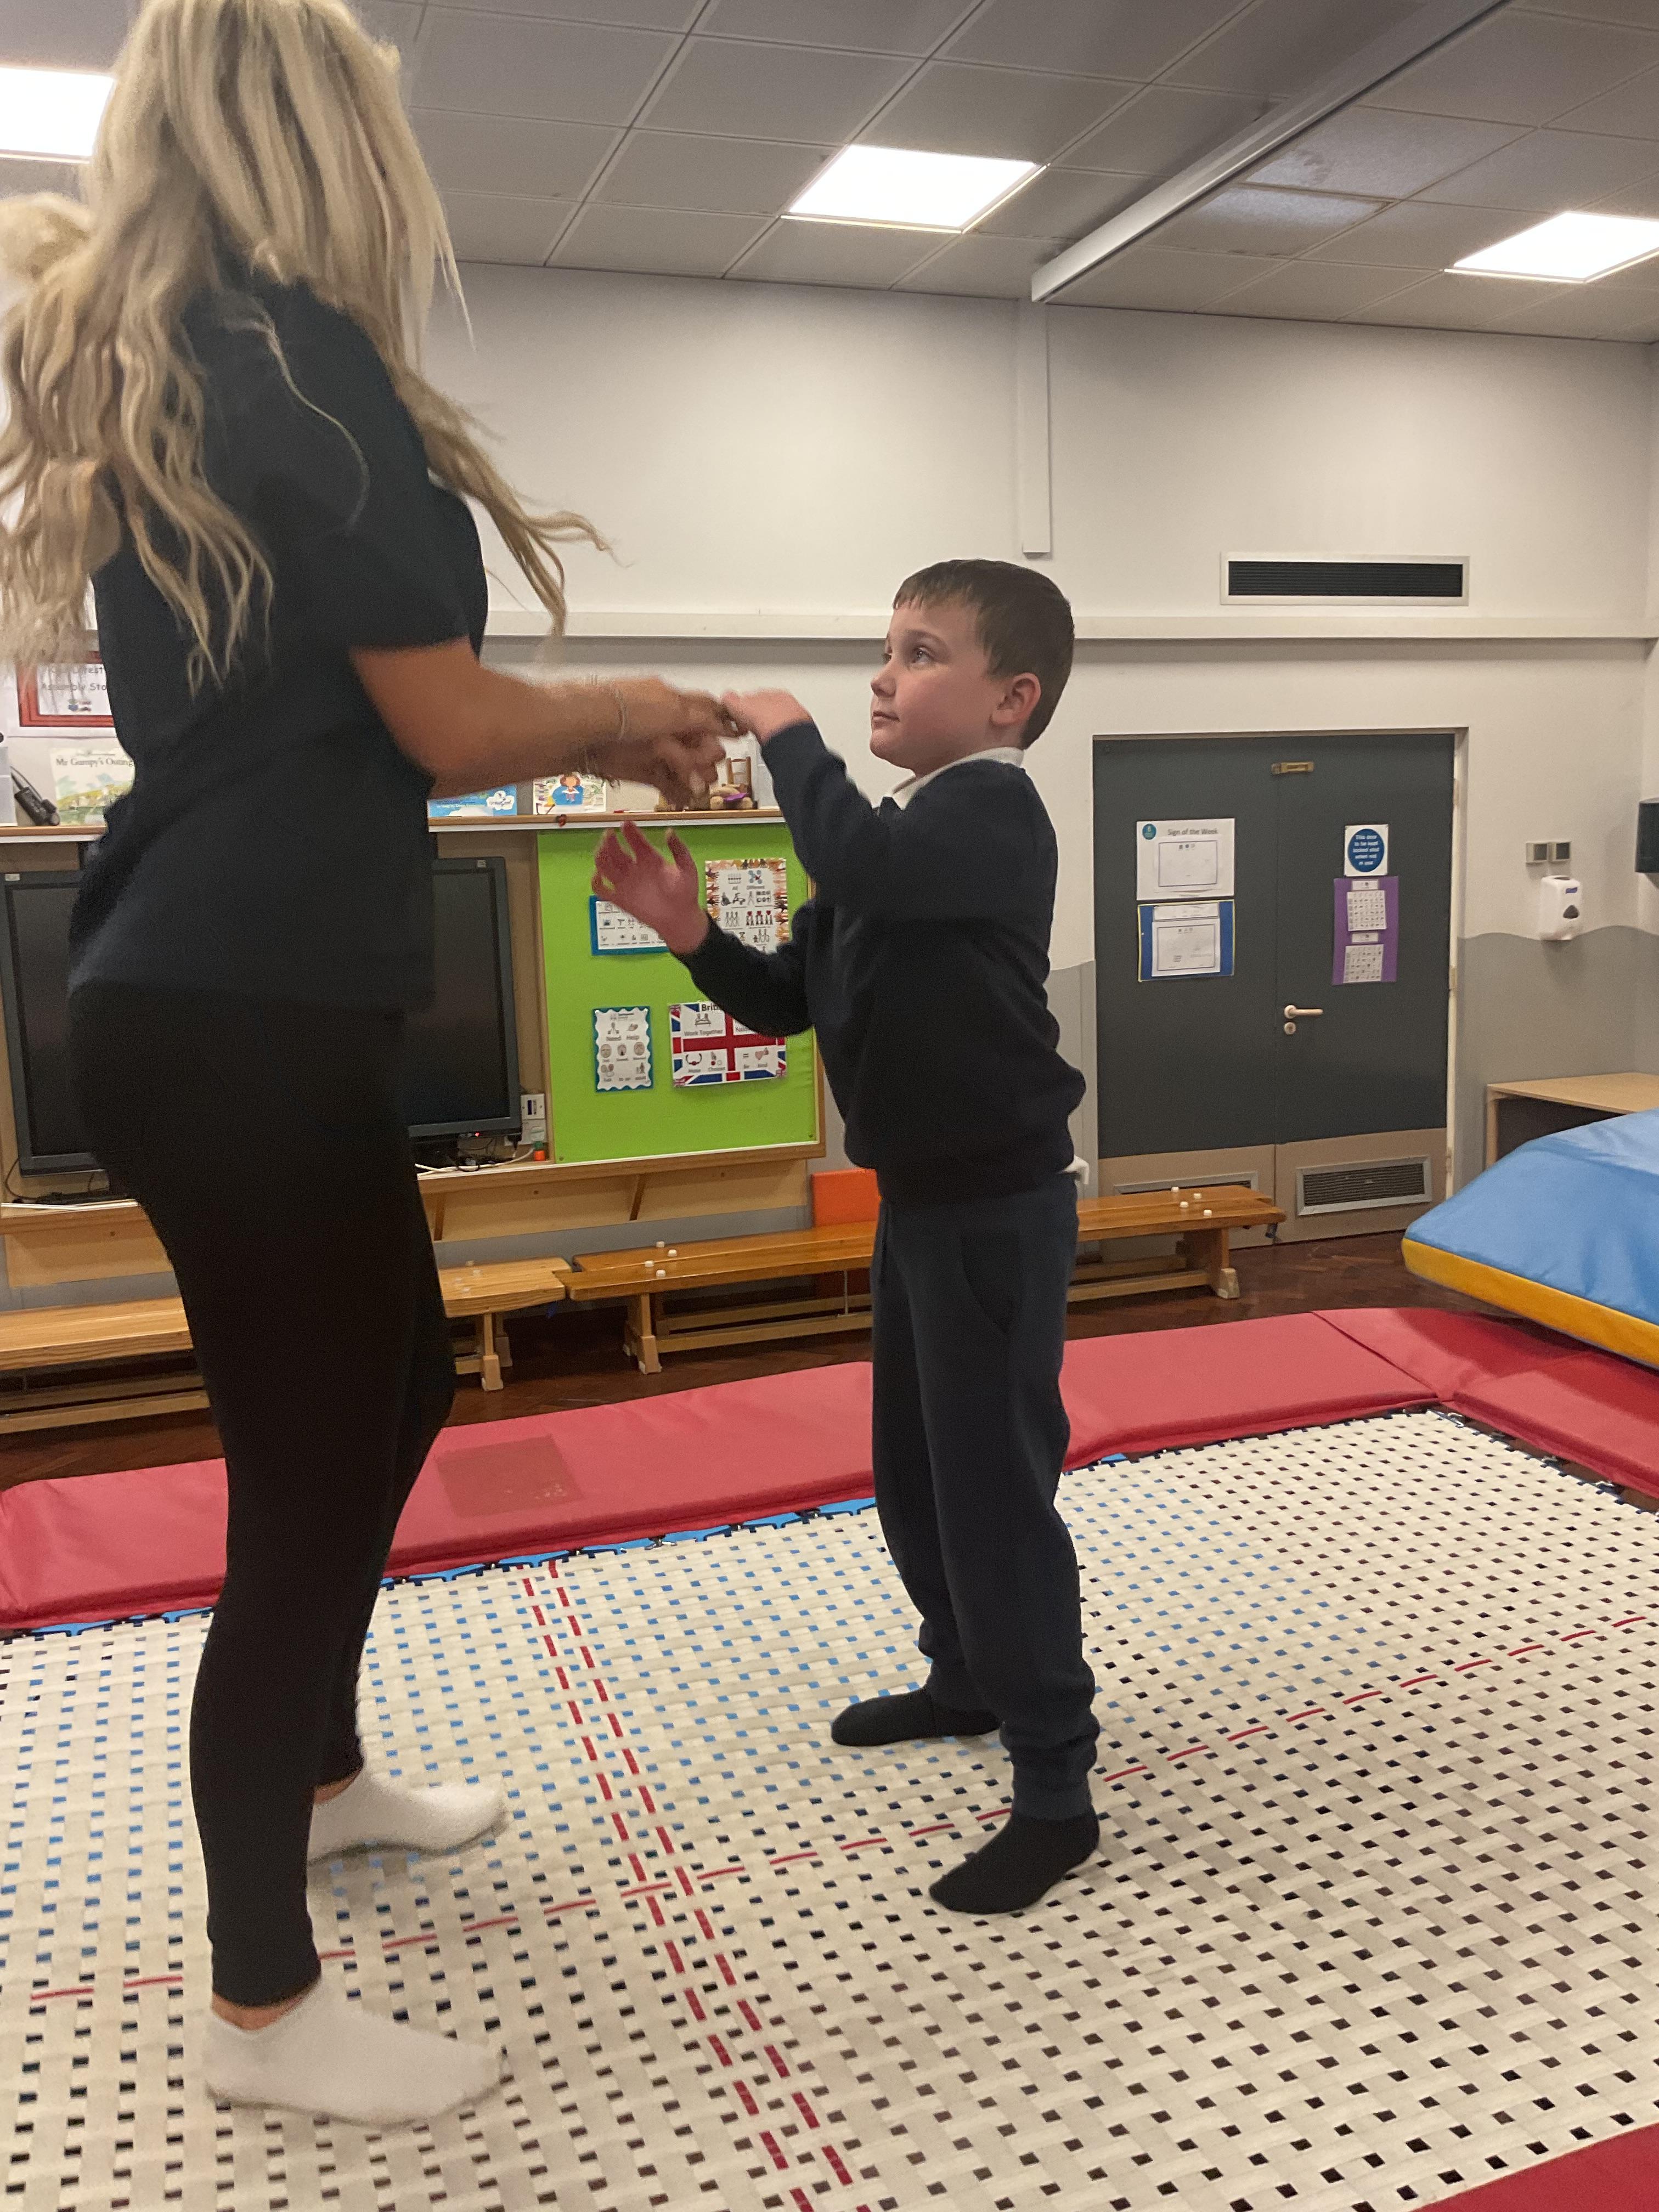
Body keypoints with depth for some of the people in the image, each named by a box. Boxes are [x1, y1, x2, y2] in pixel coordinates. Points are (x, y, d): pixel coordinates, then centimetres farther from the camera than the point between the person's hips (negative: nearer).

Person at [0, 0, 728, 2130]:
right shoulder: (306, 358, -12)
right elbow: (444, 732, -14)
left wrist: (601, 742, 17)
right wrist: (621, 713, 6)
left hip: (213, 989, 10)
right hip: (248, 1015, -10)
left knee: (398, 1383, 22)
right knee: (306, 1480, 1)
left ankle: (318, 1773, 44)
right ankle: (262, 2003, 21)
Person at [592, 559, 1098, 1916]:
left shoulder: (993, 808, -15)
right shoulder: (902, 834, 13)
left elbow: (857, 861, -36)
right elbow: (788, 1001, 13)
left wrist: (788, 733, -19)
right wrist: (688, 931, -4)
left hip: (998, 1202, -10)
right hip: (921, 1195, 10)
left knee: (996, 1484, -5)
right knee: (913, 1469, 20)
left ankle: (1056, 1790, 8)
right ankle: (967, 1679, 40)